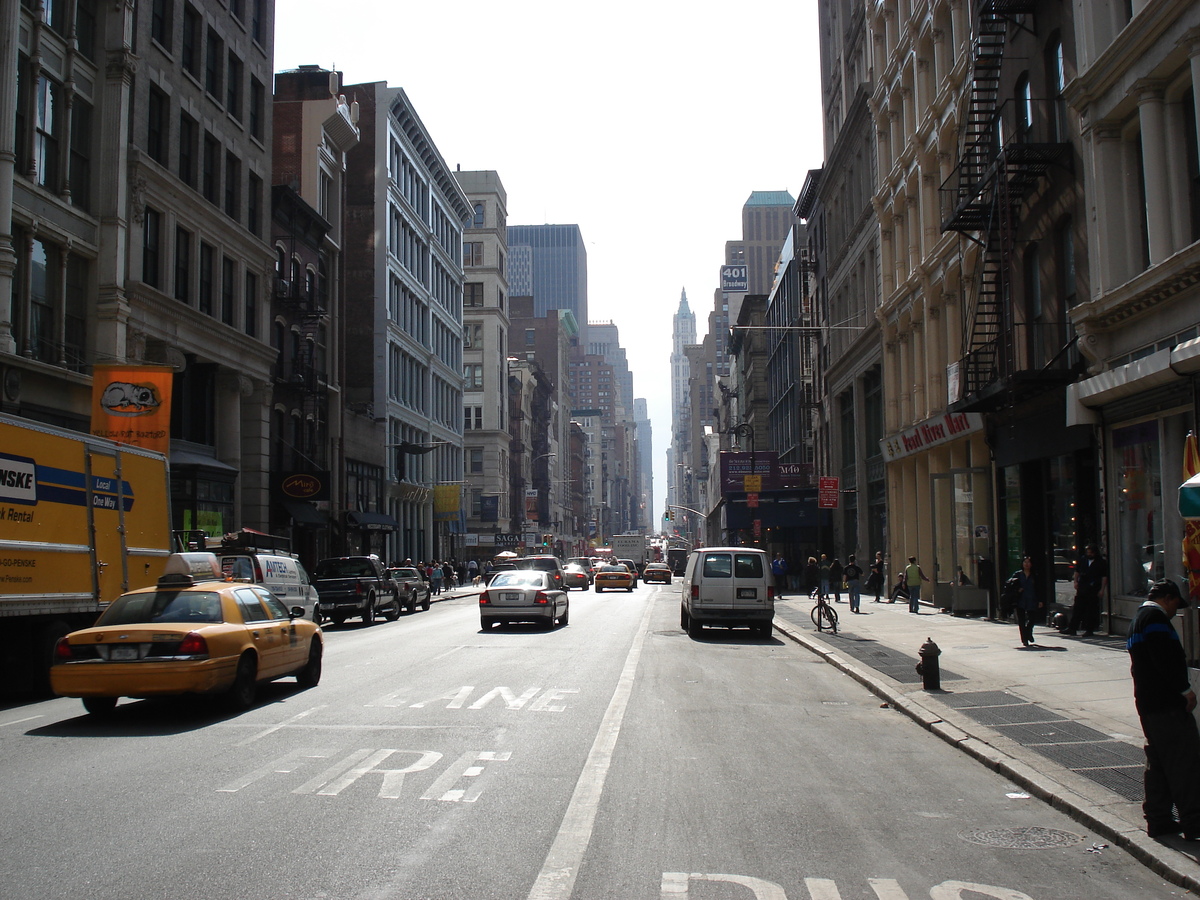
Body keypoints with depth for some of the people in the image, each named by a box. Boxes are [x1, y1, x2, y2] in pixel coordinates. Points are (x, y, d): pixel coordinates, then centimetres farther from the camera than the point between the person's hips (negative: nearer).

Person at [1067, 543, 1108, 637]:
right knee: (1077, 609, 4)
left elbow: (1104, 577, -2)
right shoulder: (1082, 561, 12)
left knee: (1091, 610, 0)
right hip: (1082, 589, 4)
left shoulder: (1101, 563, 0)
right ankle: (1072, 628, 7)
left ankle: (1089, 630, 8)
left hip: (1094, 590, -4)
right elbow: (1077, 571, 21)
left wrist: (1102, 589, -7)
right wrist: (1076, 581, 7)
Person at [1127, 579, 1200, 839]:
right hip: (1167, 703, -10)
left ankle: (1158, 819, 14)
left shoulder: (1138, 618, 22)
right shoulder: (1155, 617, -11)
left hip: (1148, 702, 10)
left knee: (1158, 762, 12)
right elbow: (1165, 659, -21)